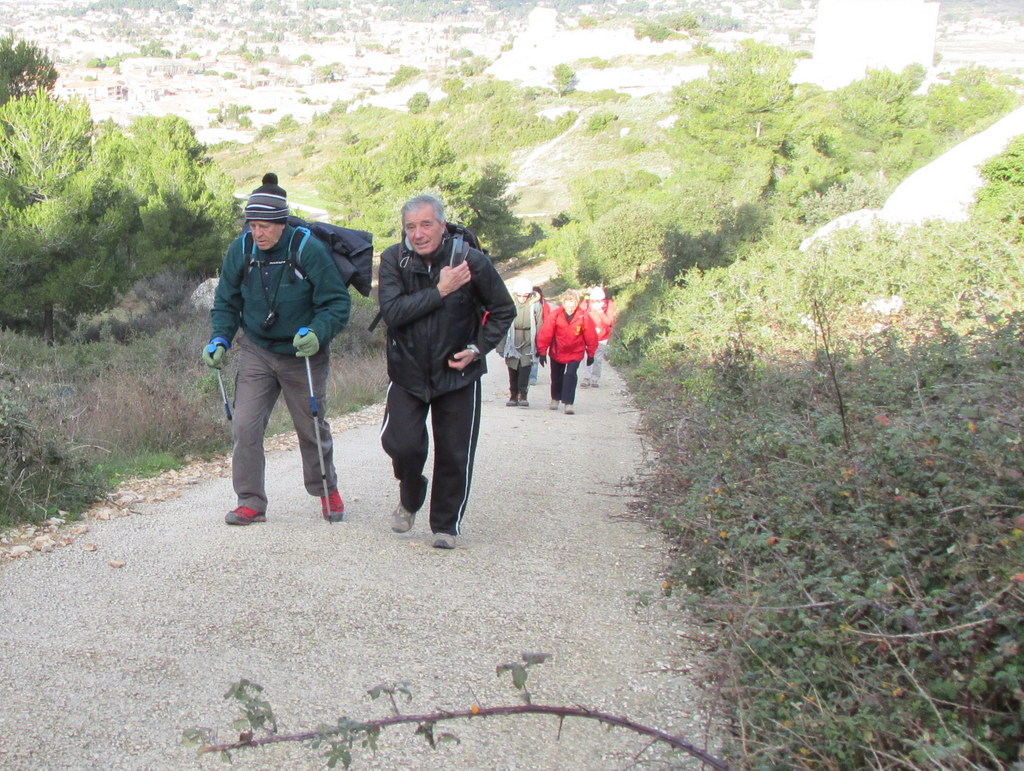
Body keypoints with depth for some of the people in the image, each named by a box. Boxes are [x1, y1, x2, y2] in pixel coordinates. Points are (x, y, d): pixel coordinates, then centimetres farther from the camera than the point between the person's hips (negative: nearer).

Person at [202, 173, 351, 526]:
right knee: (244, 426, -9)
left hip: (303, 355, -2)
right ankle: (251, 502, 6)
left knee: (312, 429, 12)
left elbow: (337, 302, -14)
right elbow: (226, 302, 6)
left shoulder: (309, 251, -19)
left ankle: (326, 490, 36)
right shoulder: (240, 250, -8)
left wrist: (317, 333, -31)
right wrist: (220, 340, -9)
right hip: (256, 351, 2)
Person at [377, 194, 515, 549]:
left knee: (454, 454, 3)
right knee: (401, 443, -11)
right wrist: (439, 291, -25)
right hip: (408, 371, 0)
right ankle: (410, 499, 22)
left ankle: (446, 524, 24)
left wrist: (478, 348, -10)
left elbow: (503, 310, 1)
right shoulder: (394, 260, -9)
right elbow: (391, 311, -22)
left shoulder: (471, 261, -12)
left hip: (457, 373, 0)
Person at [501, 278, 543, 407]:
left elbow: (539, 327, 1)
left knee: (525, 368, -13)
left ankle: (523, 395, -7)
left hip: (528, 343, -2)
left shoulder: (535, 305, -3)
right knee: (513, 371, 8)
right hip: (513, 342, 2)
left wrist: (539, 347, 0)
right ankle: (513, 396, 19)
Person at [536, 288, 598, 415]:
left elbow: (591, 337, -5)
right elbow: (545, 333, -11)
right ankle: (555, 399, 40)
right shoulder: (555, 315, -18)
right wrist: (542, 352, -8)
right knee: (556, 376, 16)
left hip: (575, 353, -2)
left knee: (571, 375, -16)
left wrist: (591, 354, 2)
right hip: (557, 352, 2)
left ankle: (568, 403, -12)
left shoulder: (584, 317, -17)